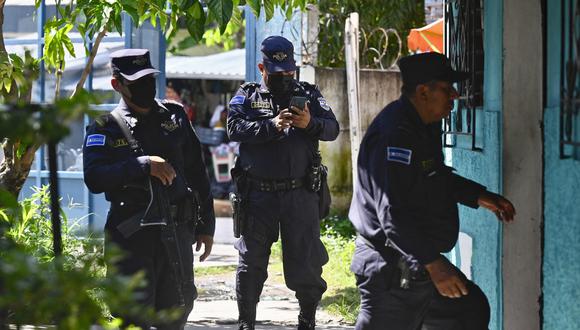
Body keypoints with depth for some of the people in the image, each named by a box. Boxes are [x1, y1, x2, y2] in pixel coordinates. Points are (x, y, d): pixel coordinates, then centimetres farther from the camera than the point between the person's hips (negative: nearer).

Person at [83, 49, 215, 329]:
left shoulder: (174, 116, 12)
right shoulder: (105, 129, 0)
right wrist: (143, 166, -24)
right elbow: (94, 179, -15)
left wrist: (206, 226, 12)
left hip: (177, 232, 4)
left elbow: (197, 172, 15)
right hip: (131, 234, -4)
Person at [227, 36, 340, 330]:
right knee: (251, 263, 5)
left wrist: (310, 123, -21)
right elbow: (235, 128, -8)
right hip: (258, 195, 0)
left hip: (299, 195, 0)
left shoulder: (308, 95, 11)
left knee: (304, 262, 3)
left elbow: (333, 128, -1)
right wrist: (272, 126, -22)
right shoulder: (246, 96, 8)